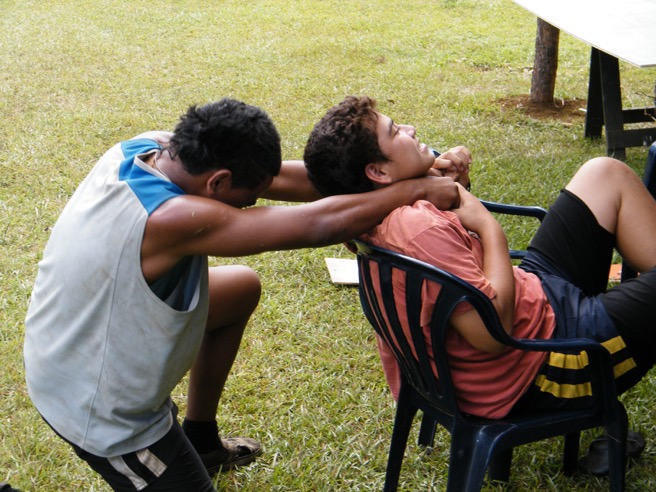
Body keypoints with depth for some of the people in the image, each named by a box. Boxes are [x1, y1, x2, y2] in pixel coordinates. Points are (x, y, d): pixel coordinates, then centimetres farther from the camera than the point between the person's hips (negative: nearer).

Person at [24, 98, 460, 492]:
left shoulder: (147, 148, -13)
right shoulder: (171, 219, -37)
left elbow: (278, 179, -8)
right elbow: (320, 225, -32)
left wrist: (400, 174, -8)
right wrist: (419, 190, -19)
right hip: (100, 411, -9)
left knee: (242, 287, 22)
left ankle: (201, 439, 37)